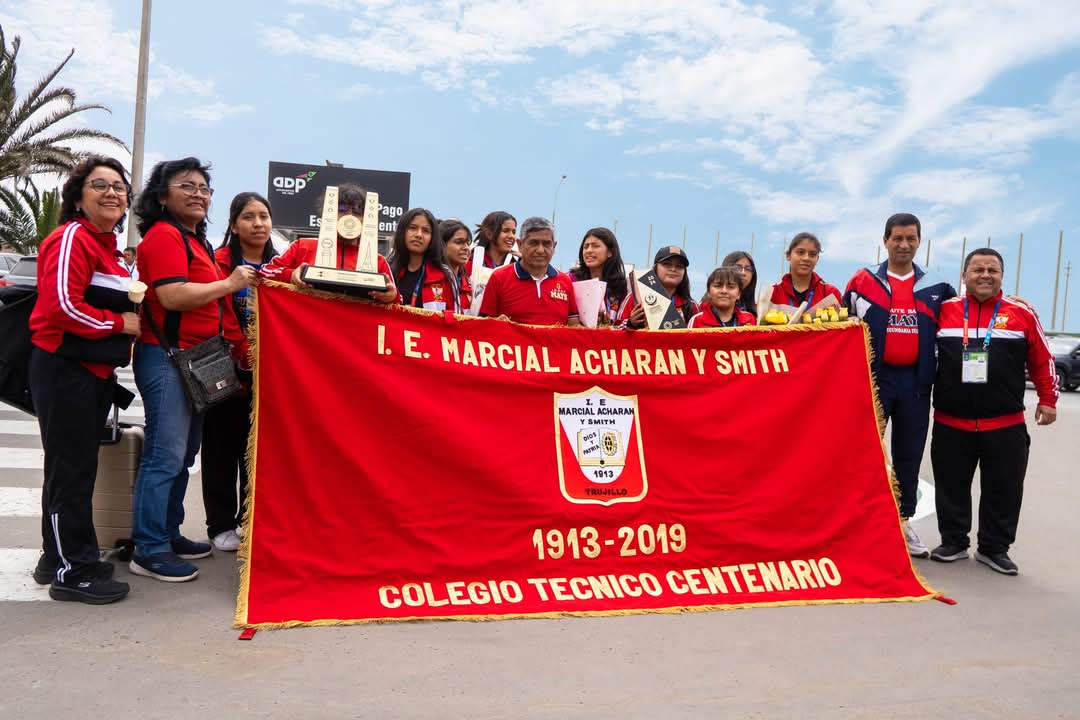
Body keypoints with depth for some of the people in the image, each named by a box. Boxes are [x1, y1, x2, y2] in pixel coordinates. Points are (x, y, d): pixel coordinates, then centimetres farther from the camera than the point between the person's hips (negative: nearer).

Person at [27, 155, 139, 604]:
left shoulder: (108, 247, 17)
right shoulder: (71, 238, -12)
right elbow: (62, 306, -23)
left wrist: (130, 324, 11)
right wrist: (120, 323, -14)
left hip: (95, 372, 10)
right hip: (65, 371, -9)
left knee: (75, 467, 16)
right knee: (72, 469, -3)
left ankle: (58, 558, 28)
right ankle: (71, 571, 7)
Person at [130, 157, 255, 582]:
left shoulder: (193, 240, 21)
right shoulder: (164, 235, -10)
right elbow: (172, 296, -22)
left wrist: (237, 347, 17)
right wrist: (230, 283, -16)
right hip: (167, 356, -10)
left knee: (182, 455, 14)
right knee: (166, 456, -8)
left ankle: (168, 535, 24)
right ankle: (149, 551, 0)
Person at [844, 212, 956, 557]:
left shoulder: (936, 286, 6)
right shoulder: (863, 281, 1)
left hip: (915, 380, 2)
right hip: (874, 377, -2)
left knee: (909, 454, 9)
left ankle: (903, 520, 20)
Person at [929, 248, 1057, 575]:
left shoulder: (1021, 314, 2)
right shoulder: (945, 310, 2)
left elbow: (1042, 360, 9)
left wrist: (1048, 399, 7)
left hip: (1005, 426, 0)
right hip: (950, 424, 1)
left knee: (1003, 490, 6)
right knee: (951, 486, 9)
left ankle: (994, 548, 21)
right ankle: (953, 542, 24)